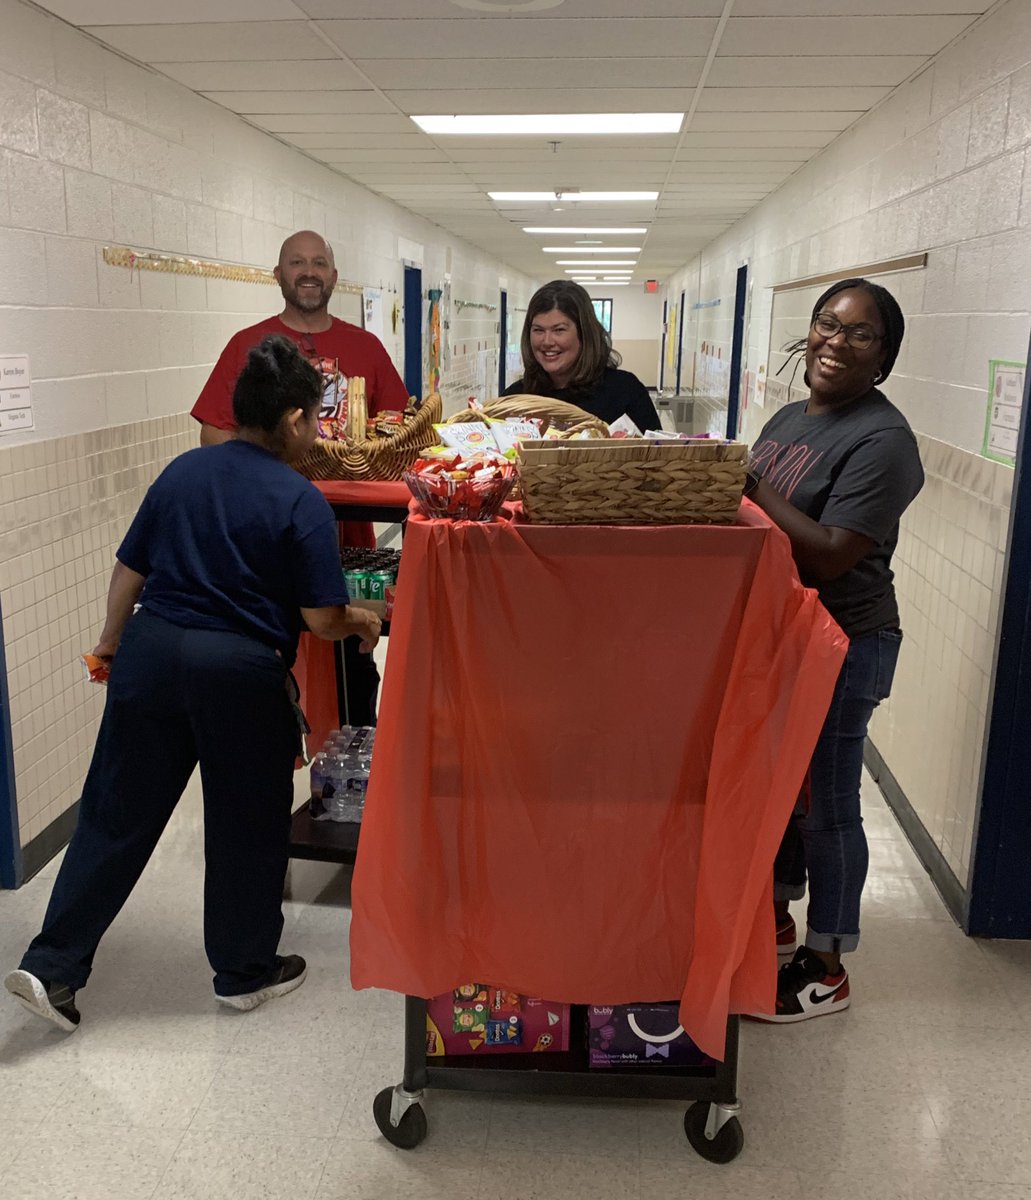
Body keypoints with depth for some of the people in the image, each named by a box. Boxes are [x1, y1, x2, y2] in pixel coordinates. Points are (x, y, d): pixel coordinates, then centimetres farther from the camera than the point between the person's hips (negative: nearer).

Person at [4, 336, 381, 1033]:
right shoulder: (302, 504, -9)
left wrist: (113, 641, 26)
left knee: (118, 813, 14)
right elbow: (322, 620, -11)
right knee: (247, 825, 13)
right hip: (240, 671, -5)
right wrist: (362, 623, 11)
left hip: (150, 650, 5)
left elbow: (130, 569, 12)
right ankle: (246, 971, 29)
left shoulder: (183, 472, 7)